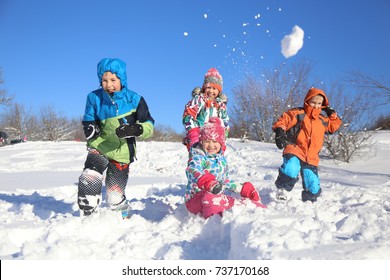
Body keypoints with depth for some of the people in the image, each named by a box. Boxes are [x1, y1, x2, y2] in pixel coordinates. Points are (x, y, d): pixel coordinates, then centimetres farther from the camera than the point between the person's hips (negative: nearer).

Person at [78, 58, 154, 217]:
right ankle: (86, 215, -6)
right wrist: (90, 128, -12)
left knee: (115, 195, 3)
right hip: (99, 147, 2)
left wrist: (134, 129, -27)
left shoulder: (134, 100, -8)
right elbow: (88, 121, 12)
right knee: (88, 180, -23)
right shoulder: (94, 98, -2)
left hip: (122, 152, -1)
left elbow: (149, 126, -6)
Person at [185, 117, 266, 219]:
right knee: (210, 196, -38)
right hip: (196, 199, -9)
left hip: (218, 197, 9)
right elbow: (192, 171, -36)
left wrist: (242, 189, 22)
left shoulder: (222, 159, 13)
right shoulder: (197, 157, -12)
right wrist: (206, 182, -57)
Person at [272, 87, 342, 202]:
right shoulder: (297, 113, 1)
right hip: (295, 150, -5)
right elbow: (282, 120, -4)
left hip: (311, 157, 5)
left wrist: (332, 115, 19)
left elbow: (334, 126, 32)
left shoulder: (323, 119, 19)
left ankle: (309, 201, 30)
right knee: (291, 170, -35)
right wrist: (279, 131, -21)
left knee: (313, 187, 2)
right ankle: (281, 189, -9)